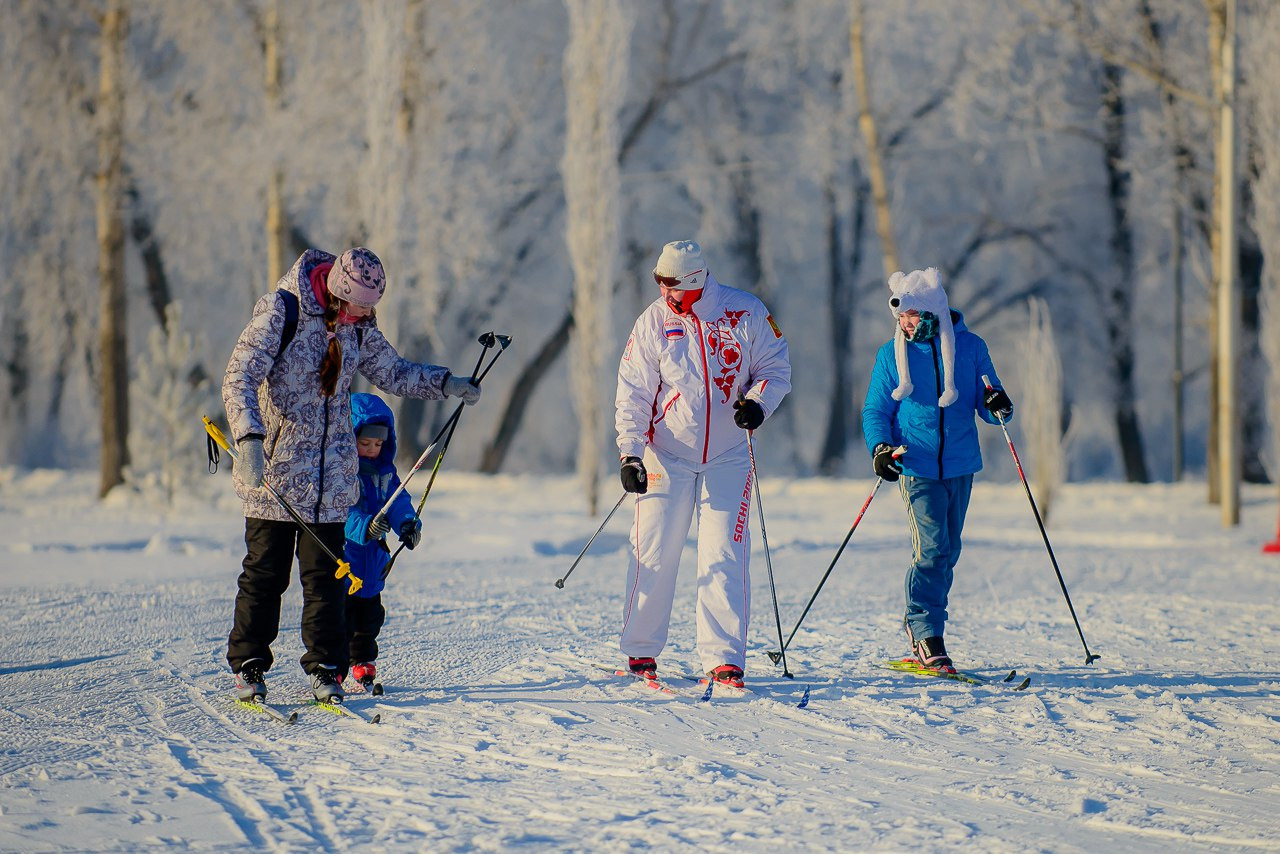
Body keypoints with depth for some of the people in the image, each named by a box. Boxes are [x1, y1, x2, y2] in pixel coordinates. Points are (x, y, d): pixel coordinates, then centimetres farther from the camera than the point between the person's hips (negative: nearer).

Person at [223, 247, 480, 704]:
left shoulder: (357, 326, 6)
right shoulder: (281, 313, -13)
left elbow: (393, 372, 20)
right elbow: (239, 378, -18)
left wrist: (445, 383, 6)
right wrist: (250, 439, -32)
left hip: (332, 475, 4)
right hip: (275, 468, -4)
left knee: (326, 576, 3)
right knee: (265, 573, 1)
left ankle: (325, 669, 10)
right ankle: (248, 665, 13)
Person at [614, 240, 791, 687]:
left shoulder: (746, 313, -6)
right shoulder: (653, 322, -4)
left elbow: (776, 369, 4)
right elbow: (633, 394, -2)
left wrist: (757, 402, -17)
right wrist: (630, 454, -12)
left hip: (727, 460, -1)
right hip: (666, 457, 1)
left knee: (724, 560, -6)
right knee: (654, 557, 1)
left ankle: (723, 659, -4)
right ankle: (641, 651, 16)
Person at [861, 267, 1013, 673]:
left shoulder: (969, 347, 2)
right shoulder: (892, 354, 1)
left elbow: (985, 404, 7)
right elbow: (876, 410, 5)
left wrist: (998, 406, -17)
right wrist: (879, 447, -13)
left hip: (960, 466, 3)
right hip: (917, 467, -3)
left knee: (947, 552, 10)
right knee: (931, 548, -15)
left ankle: (921, 625, 25)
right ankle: (926, 634, -11)